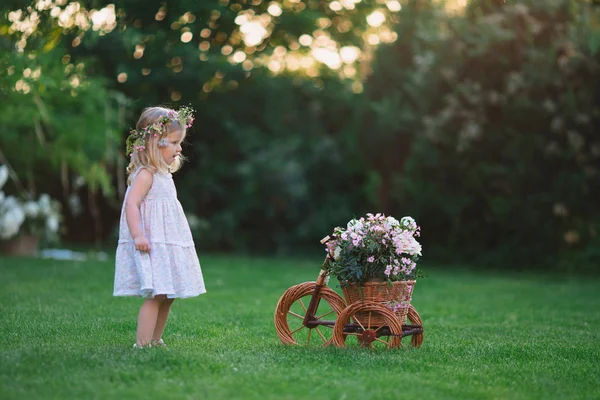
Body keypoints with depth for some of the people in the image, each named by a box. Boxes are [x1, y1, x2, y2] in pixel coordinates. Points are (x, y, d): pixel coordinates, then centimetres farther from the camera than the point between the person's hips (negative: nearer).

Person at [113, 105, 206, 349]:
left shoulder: (162, 174, 18)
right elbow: (131, 204, -23)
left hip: (167, 245, 10)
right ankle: (142, 344, -12)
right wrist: (137, 236, -32)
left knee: (167, 296, 13)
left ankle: (155, 340, 23)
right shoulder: (145, 174, -13)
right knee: (156, 296, -14)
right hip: (151, 245, -10)